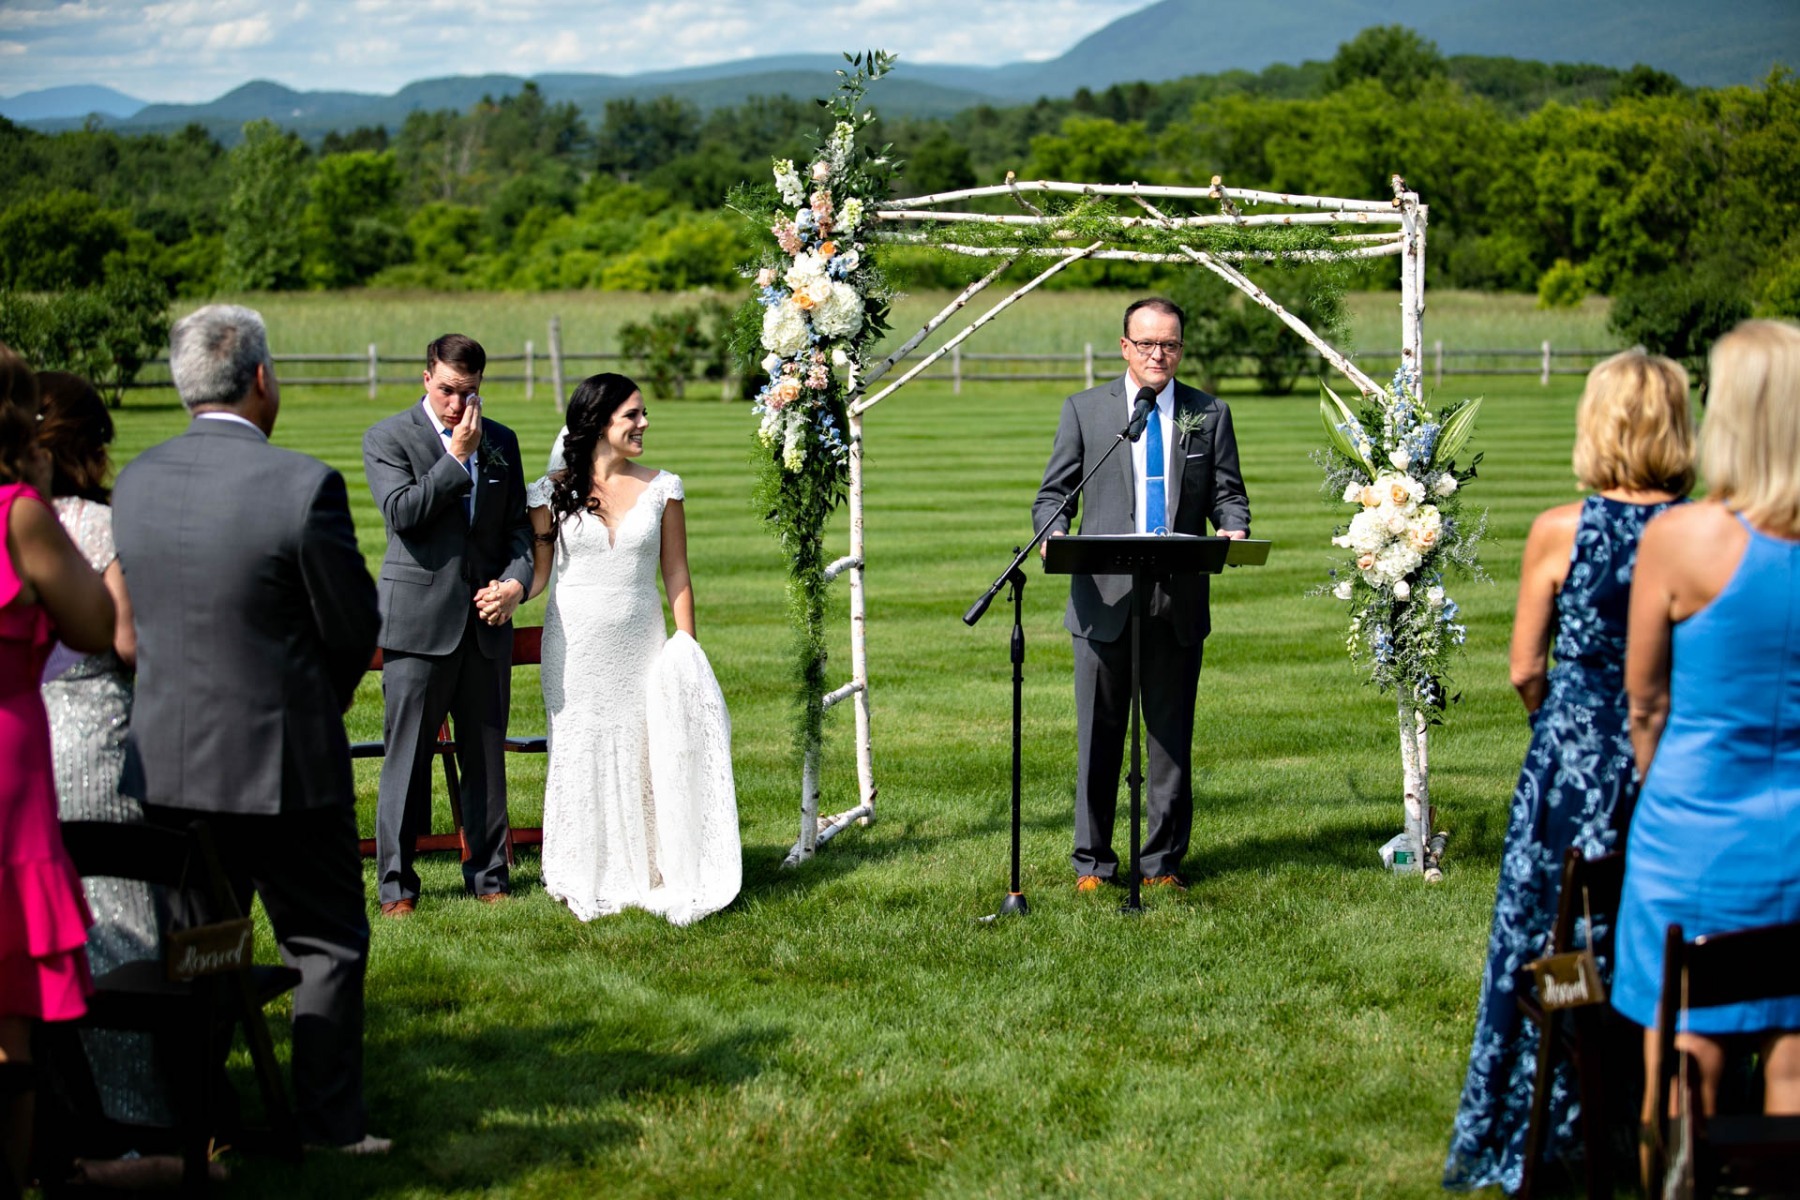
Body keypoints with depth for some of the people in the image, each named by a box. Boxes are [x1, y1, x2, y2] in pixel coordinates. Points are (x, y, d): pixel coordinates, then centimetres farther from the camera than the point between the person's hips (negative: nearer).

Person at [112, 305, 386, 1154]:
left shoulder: (135, 483, -1)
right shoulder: (303, 485, -17)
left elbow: (140, 618, 9)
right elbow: (355, 626, -9)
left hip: (166, 760, 5)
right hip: (281, 763, -5)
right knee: (327, 943, 10)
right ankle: (329, 1122, 11)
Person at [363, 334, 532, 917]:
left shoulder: (501, 442, 13)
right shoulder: (387, 438, 0)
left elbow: (520, 525, 14)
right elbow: (400, 511, -15)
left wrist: (515, 582, -3)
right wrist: (457, 458, -14)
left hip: (486, 618, 4)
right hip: (418, 619, -4)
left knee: (487, 754, 8)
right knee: (407, 755, -2)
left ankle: (488, 875, 17)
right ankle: (396, 883, 5)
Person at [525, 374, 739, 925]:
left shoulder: (661, 489, 2)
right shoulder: (553, 491, -1)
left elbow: (676, 575, 5)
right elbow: (537, 571, 2)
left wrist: (688, 649, 2)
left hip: (640, 646, 1)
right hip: (576, 647, -1)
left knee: (645, 754, 2)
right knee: (580, 754, 3)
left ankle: (650, 875, 12)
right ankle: (587, 879, 13)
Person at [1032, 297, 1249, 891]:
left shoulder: (1209, 413, 11)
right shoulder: (1084, 409, 8)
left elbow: (1228, 493, 8)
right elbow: (1053, 492, 7)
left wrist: (1233, 530, -15)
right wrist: (1054, 533, -15)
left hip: (1180, 599, 1)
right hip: (1104, 596, -1)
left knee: (1172, 735, 6)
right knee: (1098, 733, 2)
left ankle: (1164, 861, 15)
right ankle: (1093, 862, 11)